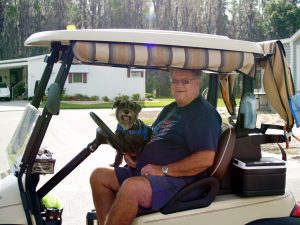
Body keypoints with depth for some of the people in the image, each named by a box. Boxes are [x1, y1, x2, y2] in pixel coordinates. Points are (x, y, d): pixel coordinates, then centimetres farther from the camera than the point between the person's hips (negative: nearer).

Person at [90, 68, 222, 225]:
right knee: (98, 176, 6)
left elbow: (206, 159, -22)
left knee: (132, 188, -35)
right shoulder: (170, 109, 19)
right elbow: (151, 136, 29)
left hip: (178, 178, -10)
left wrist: (163, 170, -20)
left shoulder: (204, 113, -11)